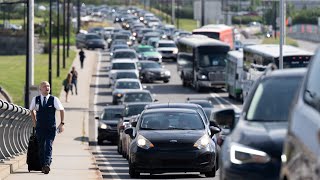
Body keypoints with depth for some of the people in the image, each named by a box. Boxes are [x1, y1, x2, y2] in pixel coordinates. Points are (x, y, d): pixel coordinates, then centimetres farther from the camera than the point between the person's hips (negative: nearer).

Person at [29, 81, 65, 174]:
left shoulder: (54, 99, -2)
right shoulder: (35, 100, 4)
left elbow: (61, 110, 6)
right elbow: (32, 110, 22)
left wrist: (62, 123, 1)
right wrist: (34, 122, 18)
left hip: (51, 128, -2)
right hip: (40, 128, 2)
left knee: (49, 146, -16)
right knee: (41, 147, 5)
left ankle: (47, 164, -26)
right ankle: (43, 165, 13)